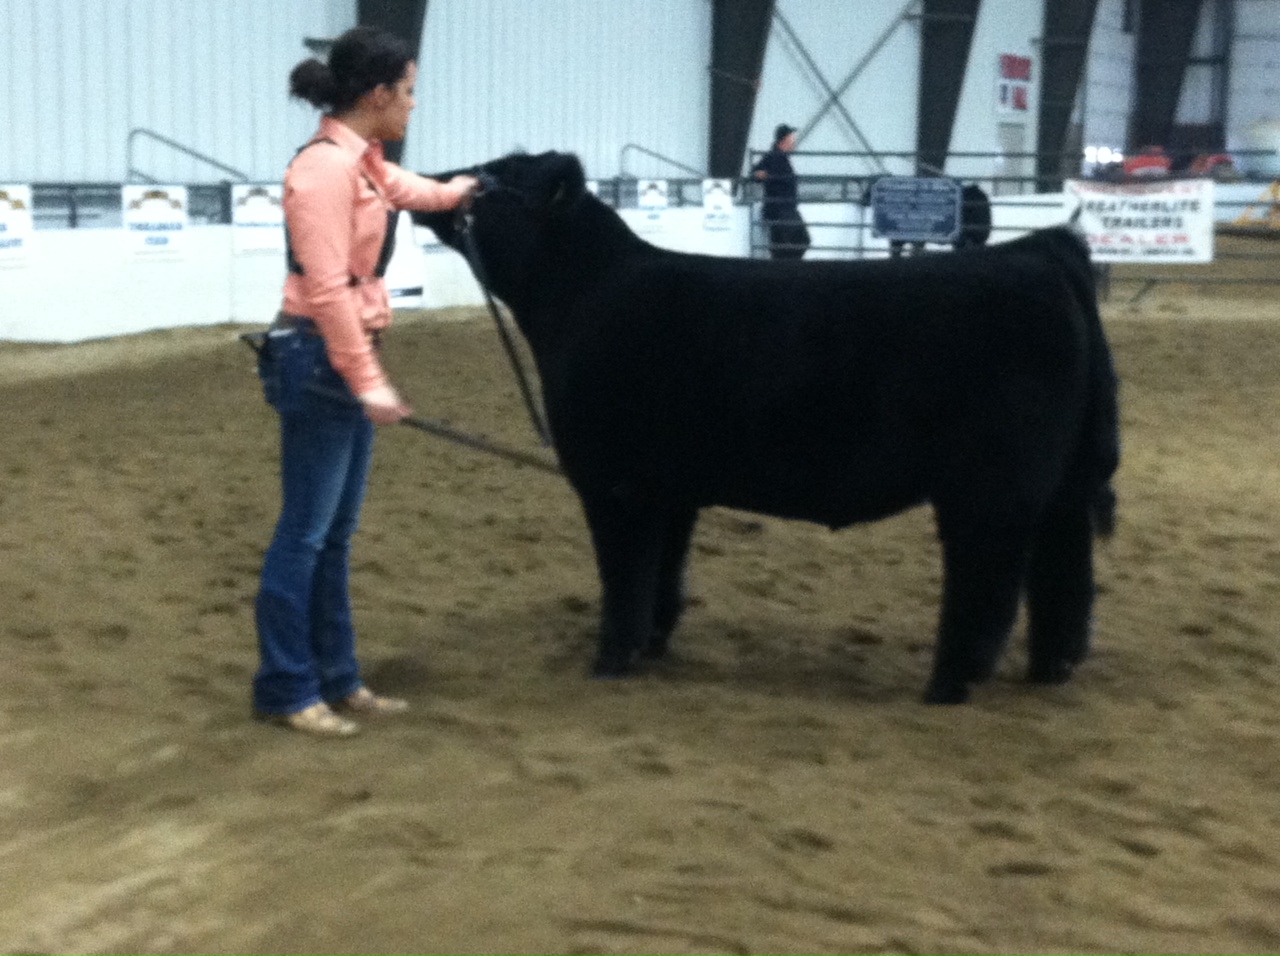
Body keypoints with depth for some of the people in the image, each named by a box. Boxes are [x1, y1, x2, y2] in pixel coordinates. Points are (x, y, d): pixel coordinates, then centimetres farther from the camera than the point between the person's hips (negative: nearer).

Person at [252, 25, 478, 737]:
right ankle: (284, 690, 8)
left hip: (350, 356, 10)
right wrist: (367, 381, -26)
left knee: (338, 533, 14)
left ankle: (336, 678, 23)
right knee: (306, 532, -2)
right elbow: (326, 290, -24)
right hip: (320, 359, -10)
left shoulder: (362, 163, 11)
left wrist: (451, 193, 55)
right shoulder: (325, 168, -19)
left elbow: (400, 186, 37)